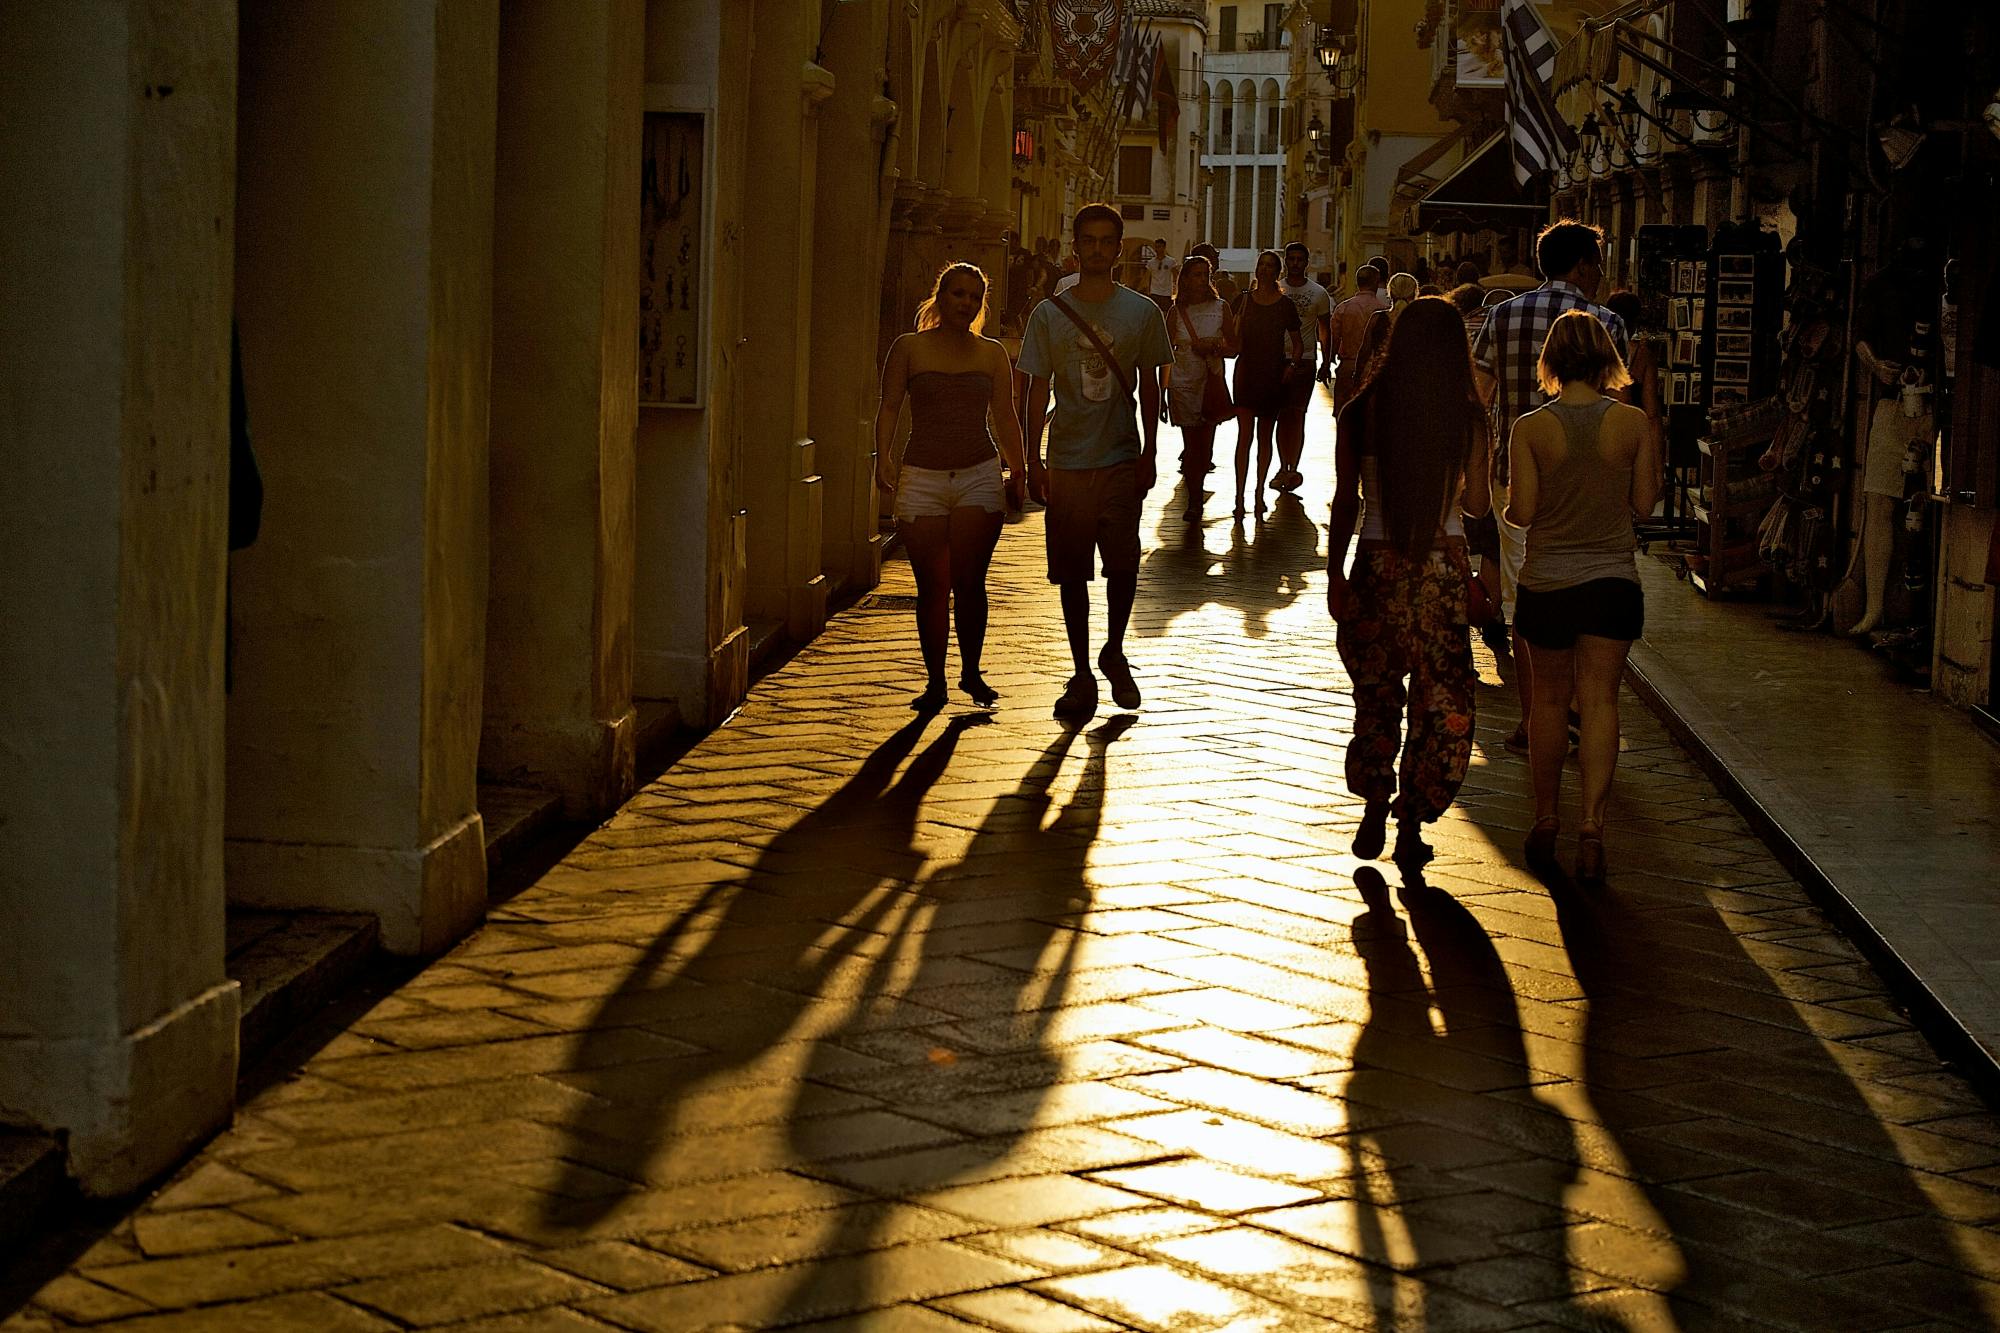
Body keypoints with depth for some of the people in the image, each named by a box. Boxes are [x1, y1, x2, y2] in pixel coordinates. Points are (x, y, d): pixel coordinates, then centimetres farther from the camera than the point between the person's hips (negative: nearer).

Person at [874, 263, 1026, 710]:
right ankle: (935, 682, 9)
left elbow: (1005, 418, 12)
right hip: (922, 476, -1)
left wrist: (1017, 471, 7)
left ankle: (971, 673, 9)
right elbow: (889, 406, 0)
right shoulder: (909, 349, 5)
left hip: (979, 475, 1)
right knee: (932, 585, 0)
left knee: (968, 581, -7)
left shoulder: (992, 354, 10)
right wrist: (883, 454, -15)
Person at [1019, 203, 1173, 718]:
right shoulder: (1049, 314, 4)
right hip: (1066, 462, 1)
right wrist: (1033, 459, 0)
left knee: (1122, 564, -12)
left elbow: (1149, 387, 8)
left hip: (1121, 459, -1)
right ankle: (1082, 675, 15)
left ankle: (1114, 652, 14)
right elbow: (1038, 389, 7)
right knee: (1072, 573, 4)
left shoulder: (1142, 312, 4)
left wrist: (1149, 453, 2)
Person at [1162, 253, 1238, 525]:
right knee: (1192, 443, -4)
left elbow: (1233, 349, 6)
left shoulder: (1221, 308, 1)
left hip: (1211, 381, 1)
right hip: (1183, 382, -1)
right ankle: (1194, 500, 6)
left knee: (1205, 444, 5)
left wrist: (1214, 347, -16)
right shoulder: (1176, 310, 0)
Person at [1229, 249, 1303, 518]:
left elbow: (1297, 342, 10)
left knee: (1265, 436, 9)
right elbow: (1236, 339, 10)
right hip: (1247, 371, 0)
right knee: (1244, 434, -9)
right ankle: (1240, 496, -11)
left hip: (1275, 374, 1)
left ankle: (1259, 492, 19)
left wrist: (1293, 365, -5)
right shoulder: (1244, 300, 4)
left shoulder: (1285, 305, 3)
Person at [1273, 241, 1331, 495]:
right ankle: (1285, 468, 10)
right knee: (1282, 417, 3)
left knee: (1297, 415, -9)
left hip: (1304, 360, -2)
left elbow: (1324, 329, 10)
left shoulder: (1318, 293, 4)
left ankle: (1291, 469, -10)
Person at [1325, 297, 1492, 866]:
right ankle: (1411, 827, 8)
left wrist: (1334, 574, 5)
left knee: (1376, 692, 16)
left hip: (1377, 563, 1)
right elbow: (1476, 504, 1)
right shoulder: (1467, 416, -5)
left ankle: (1374, 813, 20)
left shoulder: (1362, 412, -4)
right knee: (1441, 697, 8)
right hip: (1442, 565, -1)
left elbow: (1345, 501, -3)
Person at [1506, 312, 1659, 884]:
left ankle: (1545, 821, 22)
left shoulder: (1530, 429, -11)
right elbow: (1644, 503, -1)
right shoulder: (1633, 422, -7)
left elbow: (1522, 511, -9)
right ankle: (1591, 826, -8)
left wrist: (1506, 507, 13)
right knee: (1599, 699, 3)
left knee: (1549, 699, 14)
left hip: (1547, 582, 0)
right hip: (1613, 581, 0)